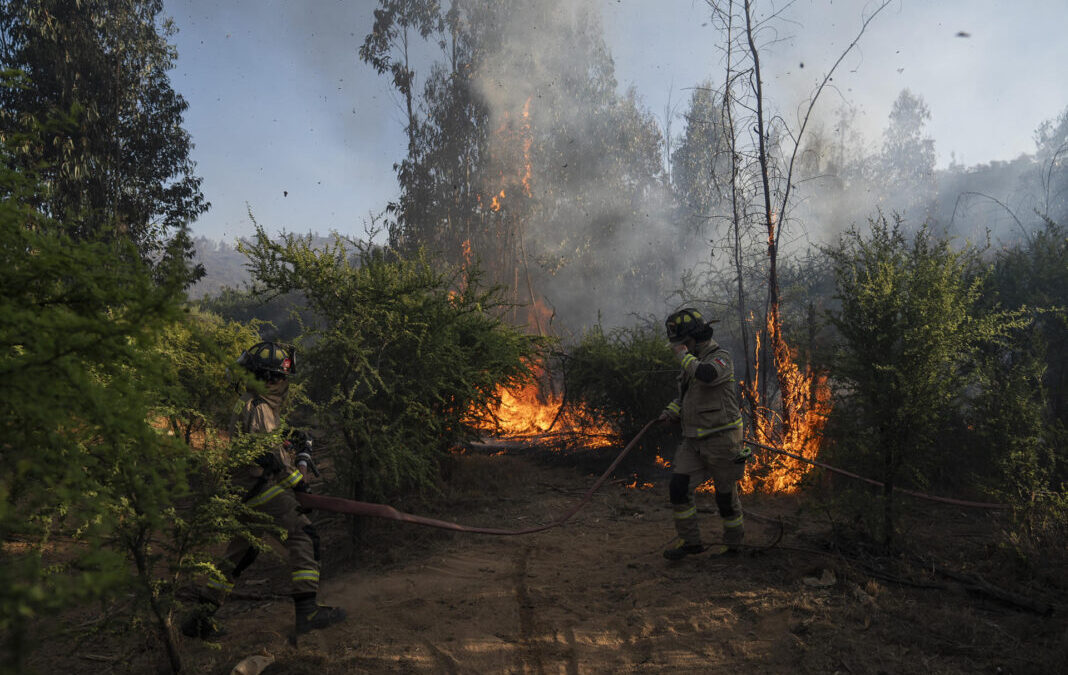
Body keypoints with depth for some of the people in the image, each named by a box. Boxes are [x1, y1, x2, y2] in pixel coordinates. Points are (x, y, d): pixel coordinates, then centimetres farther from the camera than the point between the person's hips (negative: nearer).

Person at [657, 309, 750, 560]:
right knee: (678, 488, -2)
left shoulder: (721, 357, -14)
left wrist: (684, 355, -21)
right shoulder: (692, 361, 11)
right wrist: (671, 411, 5)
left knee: (726, 494, 7)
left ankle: (733, 540, 28)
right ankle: (690, 541, 11)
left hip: (721, 439, -7)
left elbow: (706, 375, -37)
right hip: (694, 440, 7)